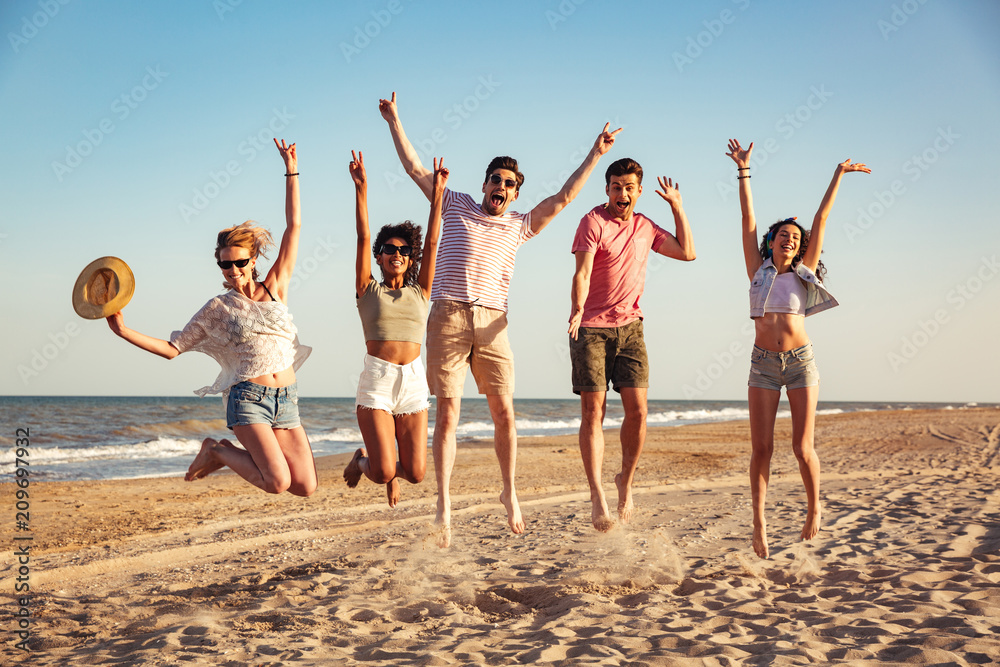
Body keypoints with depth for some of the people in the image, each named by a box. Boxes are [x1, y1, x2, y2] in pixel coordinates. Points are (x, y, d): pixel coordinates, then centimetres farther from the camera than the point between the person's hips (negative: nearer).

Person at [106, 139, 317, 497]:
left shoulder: (275, 288, 10)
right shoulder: (217, 308, 6)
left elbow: (293, 226, 8)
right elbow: (172, 348, 10)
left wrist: (291, 171, 7)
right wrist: (124, 331, -1)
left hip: (286, 401, 4)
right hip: (247, 398, -3)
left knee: (306, 487, -4)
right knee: (278, 482, -21)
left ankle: (237, 452, 18)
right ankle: (218, 452, 7)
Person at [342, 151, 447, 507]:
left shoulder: (419, 293, 13)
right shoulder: (368, 290, 8)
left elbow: (432, 242, 6)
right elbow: (363, 237, -2)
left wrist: (437, 194, 0)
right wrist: (361, 188, -10)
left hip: (413, 381, 3)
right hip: (376, 379, -2)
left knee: (415, 473, -2)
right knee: (383, 472, -10)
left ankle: (389, 468, 35)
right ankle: (363, 460, 27)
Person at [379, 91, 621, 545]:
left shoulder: (520, 226, 18)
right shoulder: (456, 206, 17)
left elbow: (562, 198, 15)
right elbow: (415, 169, 19)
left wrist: (596, 154, 13)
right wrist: (394, 121, 18)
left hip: (491, 322, 2)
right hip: (448, 316, -1)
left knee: (504, 410, -1)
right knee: (447, 412, -5)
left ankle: (510, 492, 16)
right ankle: (443, 506, 0)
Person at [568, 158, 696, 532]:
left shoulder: (645, 227, 12)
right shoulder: (593, 222, -6)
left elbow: (687, 252, 18)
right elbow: (581, 274, -16)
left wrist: (677, 206, 14)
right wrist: (577, 310, -34)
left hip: (629, 327, 4)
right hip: (591, 328, -4)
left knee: (637, 409, -4)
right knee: (593, 411, -6)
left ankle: (626, 481, 16)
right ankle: (597, 496, -2)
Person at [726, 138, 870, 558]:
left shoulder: (803, 272, 7)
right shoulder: (758, 271, 8)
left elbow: (821, 219, 8)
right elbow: (748, 218, 5)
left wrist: (839, 175, 10)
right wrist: (743, 171, 3)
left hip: (800, 362, 0)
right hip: (763, 365, 0)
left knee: (802, 447, 0)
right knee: (761, 448, -4)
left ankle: (814, 508, 24)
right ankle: (759, 523, 6)